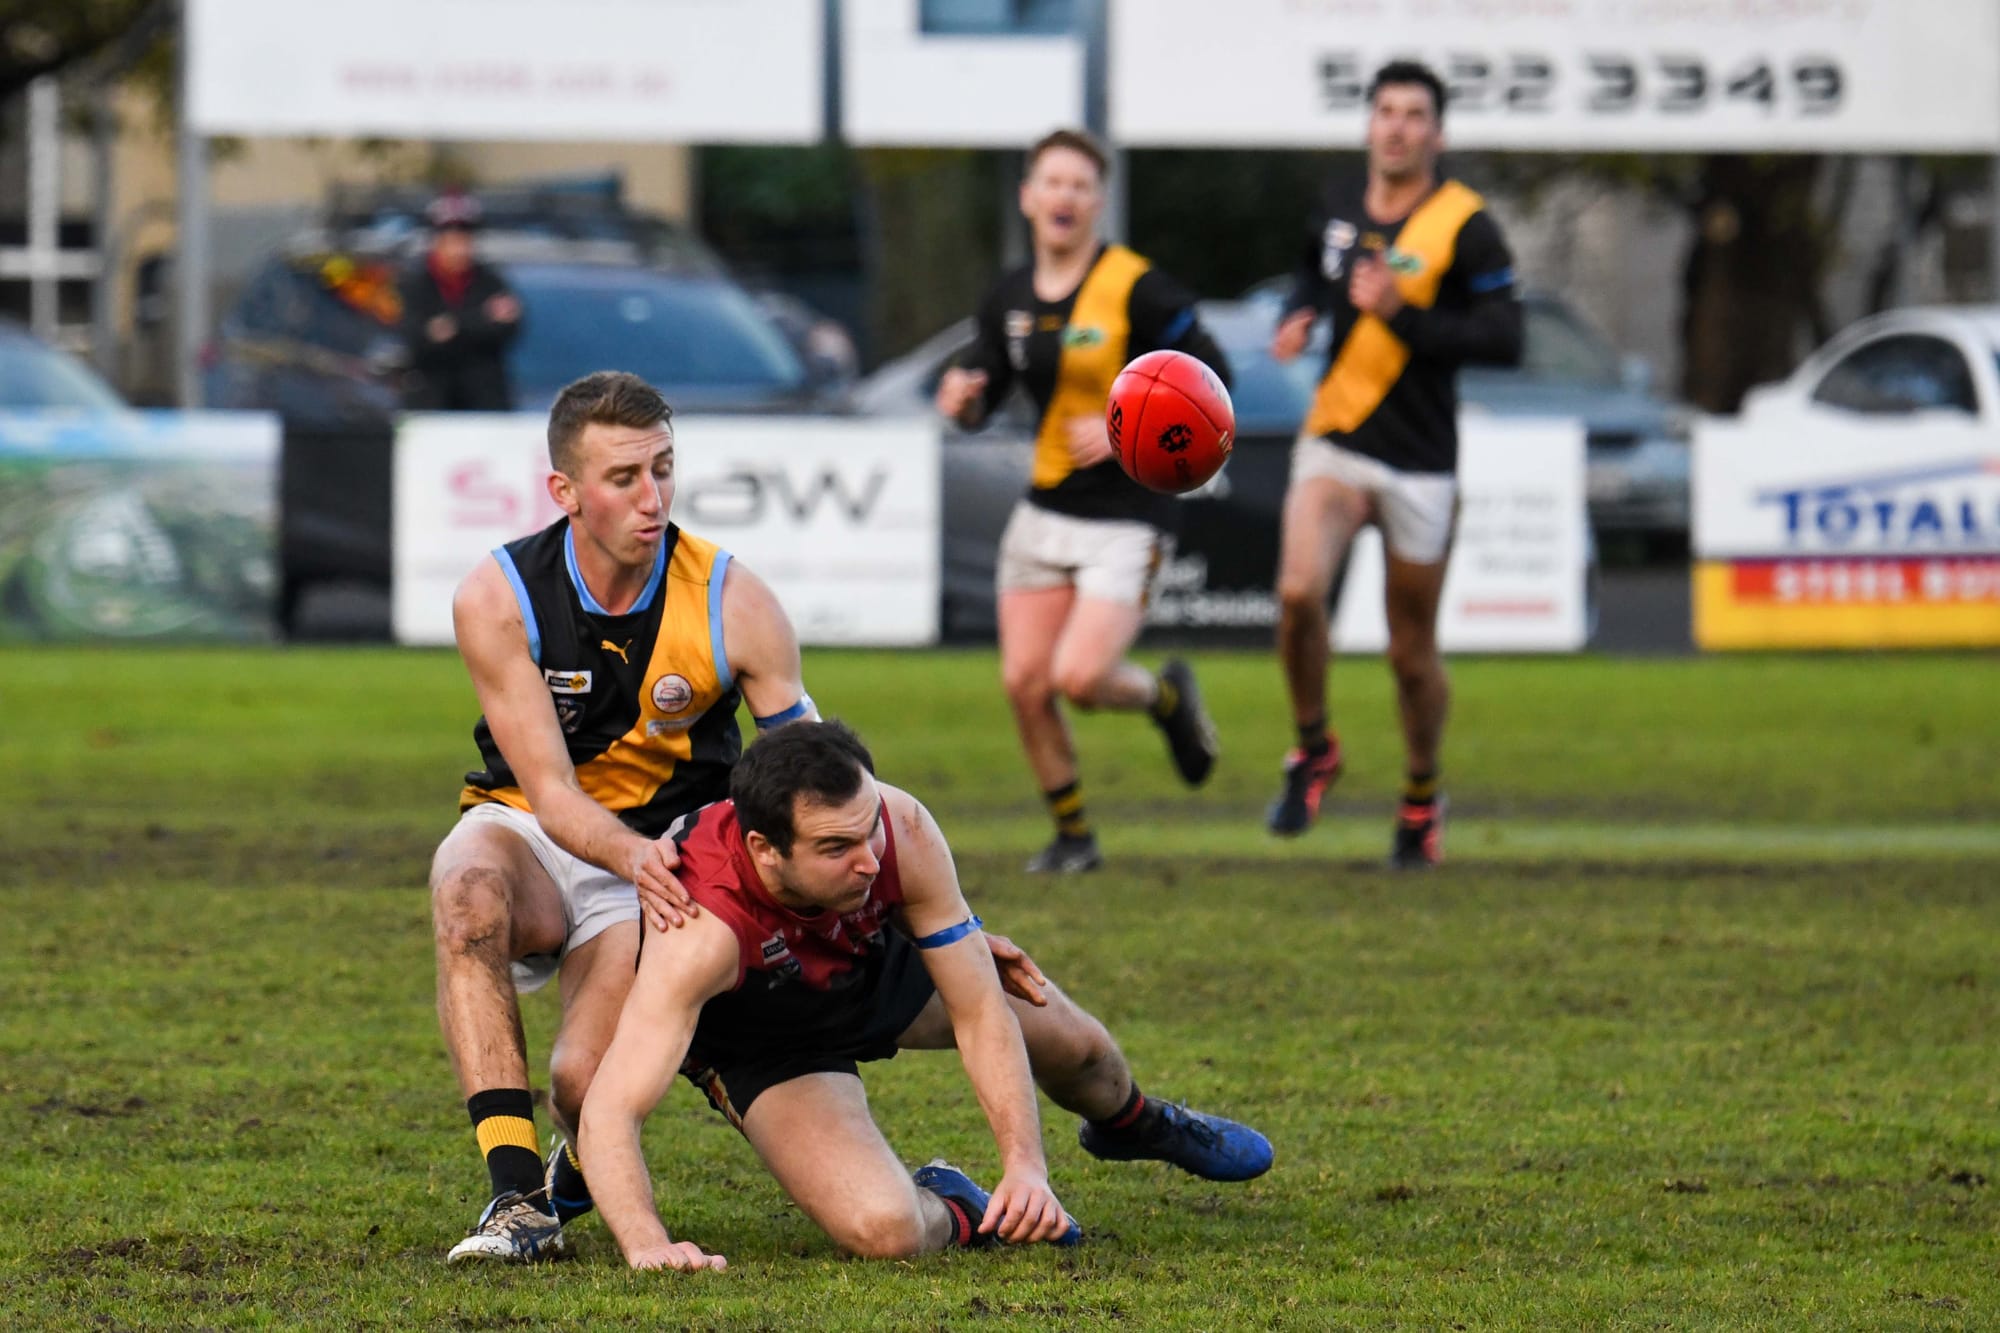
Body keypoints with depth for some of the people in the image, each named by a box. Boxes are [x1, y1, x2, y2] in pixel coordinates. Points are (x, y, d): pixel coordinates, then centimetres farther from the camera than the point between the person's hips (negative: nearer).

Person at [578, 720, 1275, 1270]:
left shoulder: (900, 830, -34)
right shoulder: (701, 933, -45)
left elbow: (979, 1011, -23)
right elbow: (609, 1112, -48)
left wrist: (1025, 1164, -31)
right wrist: (646, 1244, -65)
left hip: (883, 963, 4)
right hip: (765, 1041, -4)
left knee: (1076, 1045, 21)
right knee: (883, 1229, -27)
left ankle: (1128, 1123, 60)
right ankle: (951, 1207, 12)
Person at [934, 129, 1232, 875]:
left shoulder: (1137, 290, -13)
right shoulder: (1009, 301, 5)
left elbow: (1210, 382, -10)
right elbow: (978, 407, 14)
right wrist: (963, 399, -10)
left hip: (1127, 519, -6)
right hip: (1044, 515, 6)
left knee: (1078, 678, -19)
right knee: (1025, 682, -2)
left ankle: (1166, 697, 16)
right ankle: (1072, 834, 16)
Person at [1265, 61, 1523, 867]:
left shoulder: (1466, 226, -11)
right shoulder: (1338, 211, 5)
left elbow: (1504, 341, -17)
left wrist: (1402, 316, -25)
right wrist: (1298, 318, 6)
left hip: (1420, 462, -3)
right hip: (1333, 444, 3)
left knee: (1412, 653, 6)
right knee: (1299, 590, -23)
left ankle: (1421, 800, 30)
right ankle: (1313, 752, 0)